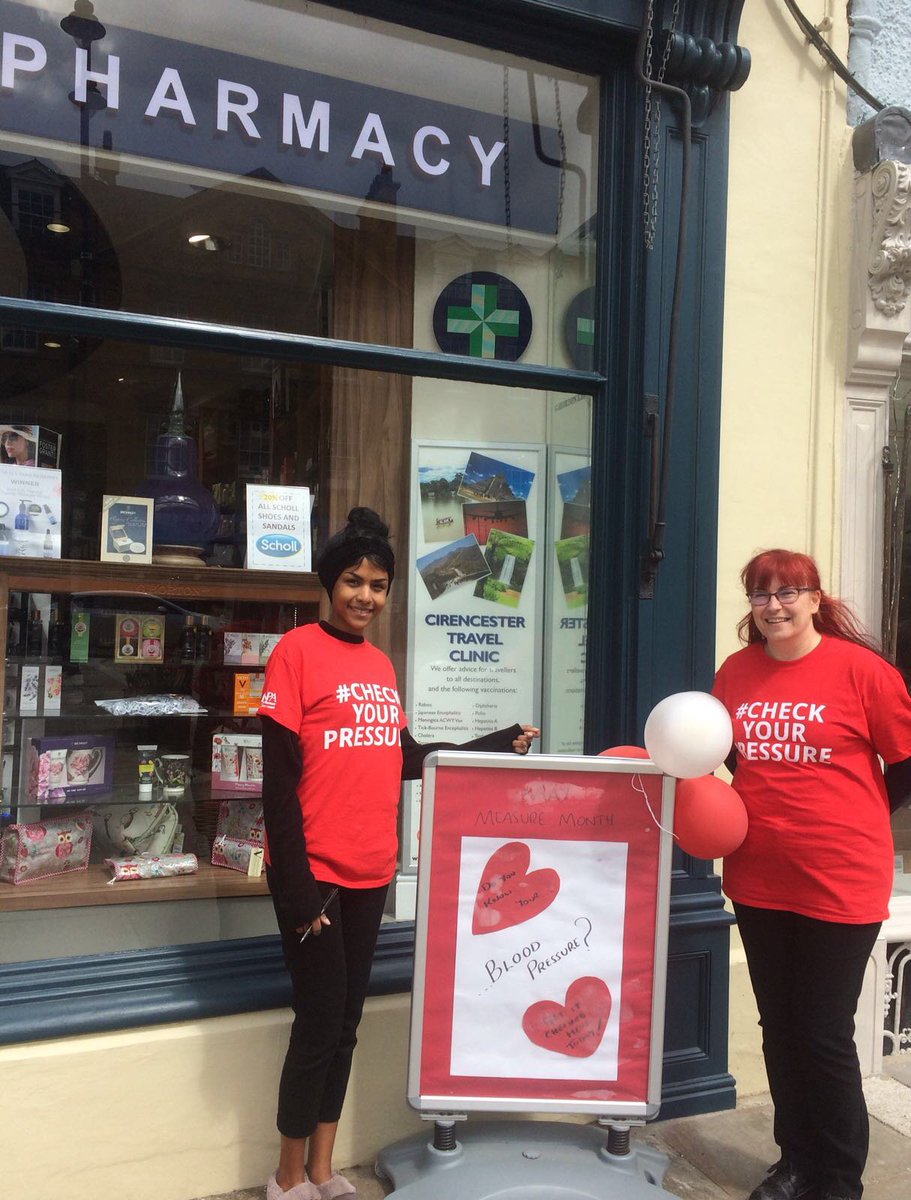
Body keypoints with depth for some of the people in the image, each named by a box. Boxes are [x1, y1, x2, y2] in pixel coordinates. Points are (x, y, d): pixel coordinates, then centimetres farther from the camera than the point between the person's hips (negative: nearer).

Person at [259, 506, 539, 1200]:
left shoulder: (381, 665, 9)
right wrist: (297, 887, -15)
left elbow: (405, 757, 14)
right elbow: (279, 780, -14)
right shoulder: (298, 651, -11)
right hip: (315, 875, -6)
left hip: (370, 873, 6)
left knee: (345, 1024, 16)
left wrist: (499, 745, 12)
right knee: (319, 1025, 3)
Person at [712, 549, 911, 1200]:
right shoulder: (736, 672, 2)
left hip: (840, 883, -5)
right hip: (758, 880, 5)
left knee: (826, 1036, 4)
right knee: (780, 1029, 17)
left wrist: (857, 822, 3)